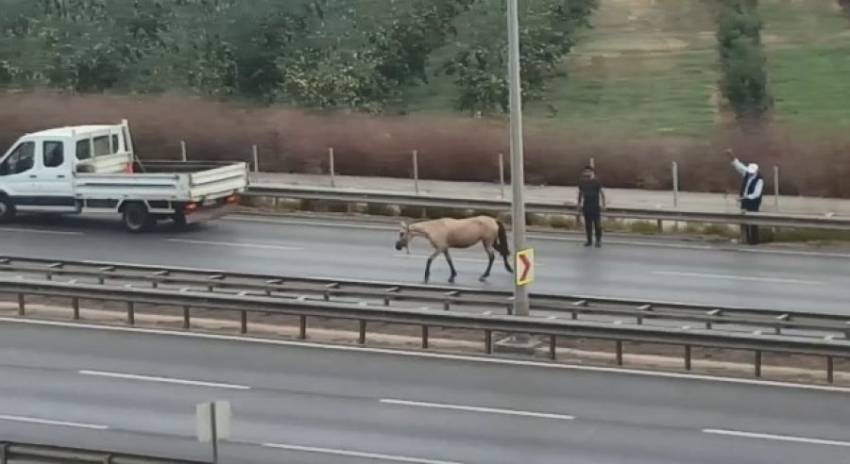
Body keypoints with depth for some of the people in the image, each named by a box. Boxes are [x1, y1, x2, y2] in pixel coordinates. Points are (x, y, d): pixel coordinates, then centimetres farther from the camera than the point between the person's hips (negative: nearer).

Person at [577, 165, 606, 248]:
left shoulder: (596, 182, -8)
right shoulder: (581, 182, 5)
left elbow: (601, 193, -4)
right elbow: (580, 194, 15)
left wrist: (603, 204, -9)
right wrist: (579, 204, 13)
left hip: (595, 206, -4)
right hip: (586, 206, 4)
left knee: (597, 224, -2)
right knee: (588, 224, 8)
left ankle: (598, 241, 6)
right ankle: (589, 240, 16)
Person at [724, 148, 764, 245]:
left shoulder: (759, 180, -17)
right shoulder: (747, 173, 1)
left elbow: (756, 194, -19)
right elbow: (737, 164, -4)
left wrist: (745, 198, -19)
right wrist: (730, 155, -16)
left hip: (753, 203, -7)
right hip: (745, 201, 7)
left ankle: (754, 240, 1)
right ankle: (748, 239, 13)